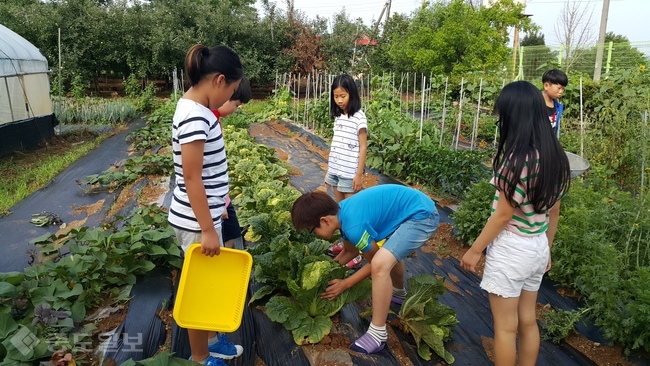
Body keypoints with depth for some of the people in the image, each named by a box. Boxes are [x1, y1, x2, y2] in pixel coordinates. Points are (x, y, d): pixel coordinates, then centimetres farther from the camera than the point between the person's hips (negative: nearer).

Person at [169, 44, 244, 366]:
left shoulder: (195, 107, 6)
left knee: (211, 281, 22)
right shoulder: (194, 116, -24)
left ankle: (211, 340, 41)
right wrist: (208, 230, -20)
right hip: (196, 220, -9)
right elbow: (191, 178, -24)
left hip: (205, 212, 9)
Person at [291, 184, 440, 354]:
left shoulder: (354, 226, -26)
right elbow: (350, 250, 18)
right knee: (389, 251, 31)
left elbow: (375, 262, -8)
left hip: (421, 216, -10)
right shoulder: (341, 210, 1)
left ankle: (378, 334, -7)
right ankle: (398, 292, 58)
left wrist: (345, 284, -1)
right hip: (417, 206, 10)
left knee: (380, 264, -23)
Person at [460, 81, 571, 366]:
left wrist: (475, 250, -8)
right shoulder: (555, 157, 2)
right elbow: (554, 211, 10)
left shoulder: (517, 159, -24)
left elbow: (503, 215, -19)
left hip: (510, 249, -8)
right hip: (537, 248, 8)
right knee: (528, 321, 21)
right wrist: (547, 250, 20)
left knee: (505, 327, 9)